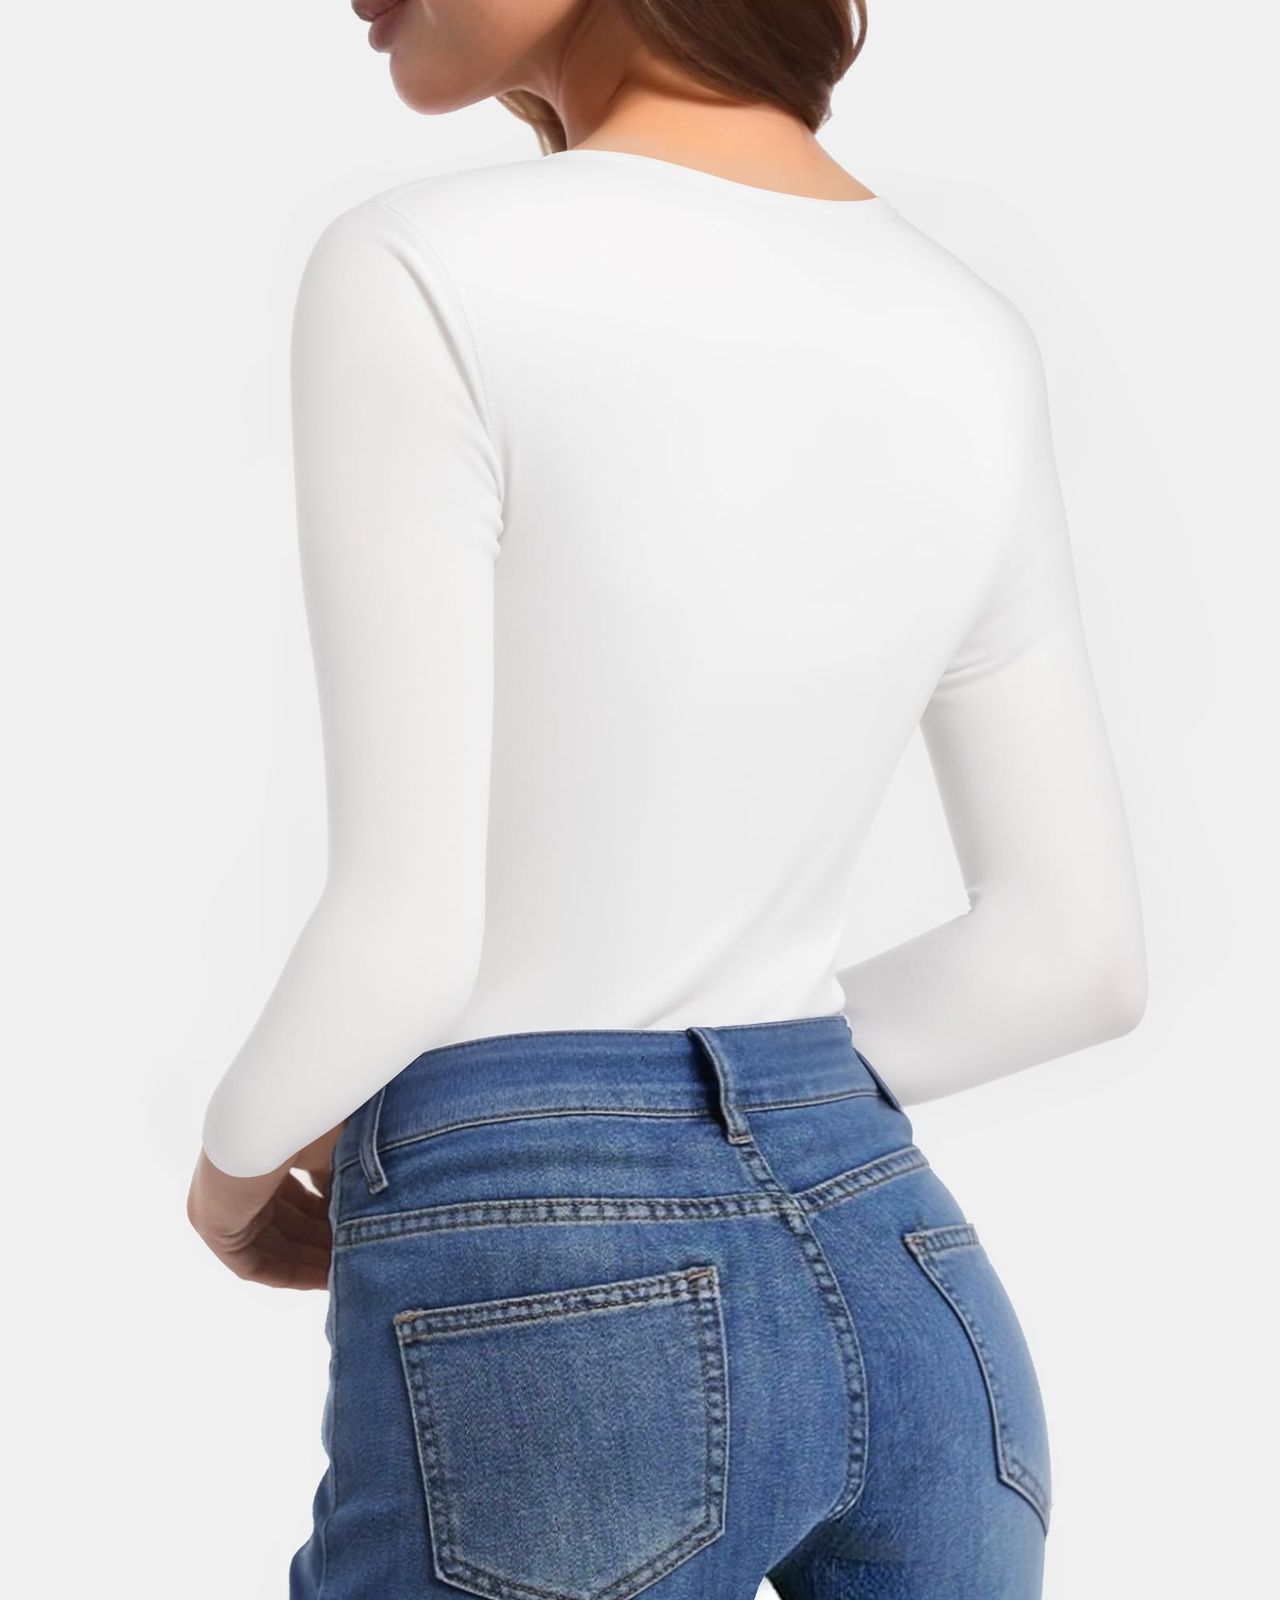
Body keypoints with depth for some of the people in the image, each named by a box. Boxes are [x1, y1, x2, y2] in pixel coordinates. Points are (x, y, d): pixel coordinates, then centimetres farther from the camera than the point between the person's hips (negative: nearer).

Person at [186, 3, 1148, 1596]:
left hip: (549, 1330, -5)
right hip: (901, 1289, 6)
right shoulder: (971, 340, 5)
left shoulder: (423, 273, -15)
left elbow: (403, 929, -17)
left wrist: (238, 1157, 5)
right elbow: (1078, 951, 8)